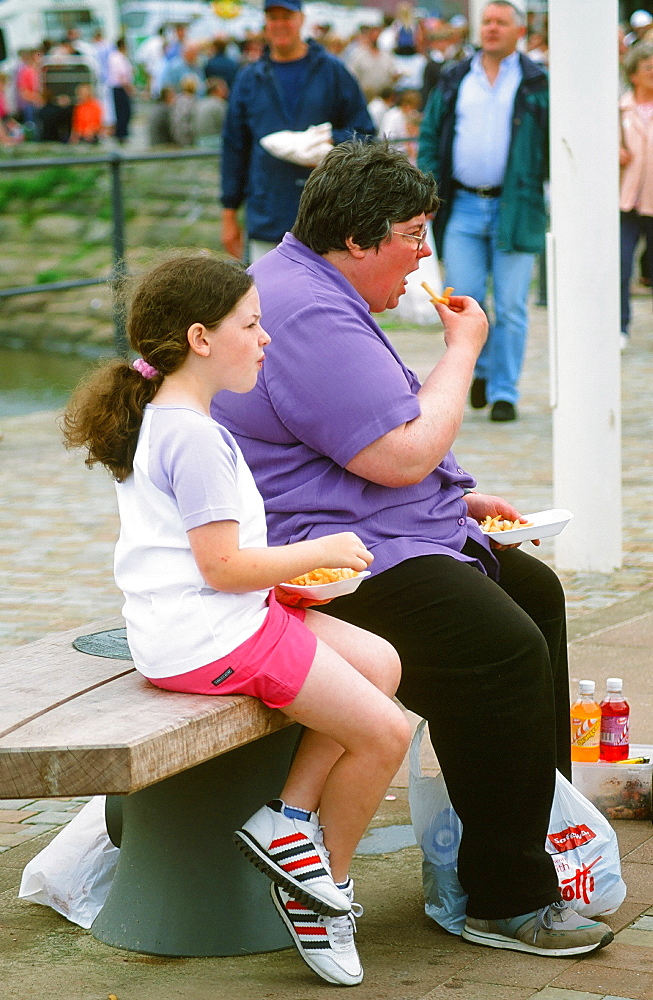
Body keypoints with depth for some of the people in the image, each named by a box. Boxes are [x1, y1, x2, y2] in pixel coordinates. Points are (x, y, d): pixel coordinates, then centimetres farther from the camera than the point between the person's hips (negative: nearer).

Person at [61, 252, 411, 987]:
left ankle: (289, 818, 8)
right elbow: (223, 565, -21)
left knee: (379, 664, 12)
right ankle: (327, 880, 12)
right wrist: (317, 553, -8)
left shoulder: (158, 422, 14)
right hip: (207, 639, -11)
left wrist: (289, 571, 15)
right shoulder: (195, 438, -19)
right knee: (383, 733, -8)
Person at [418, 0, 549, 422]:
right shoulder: (455, 80, 12)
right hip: (463, 208, 2)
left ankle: (504, 392, 9)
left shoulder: (537, 83, 5)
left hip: (515, 208, -2)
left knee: (510, 306, -1)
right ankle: (481, 368, 22)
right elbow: (430, 134, 14)